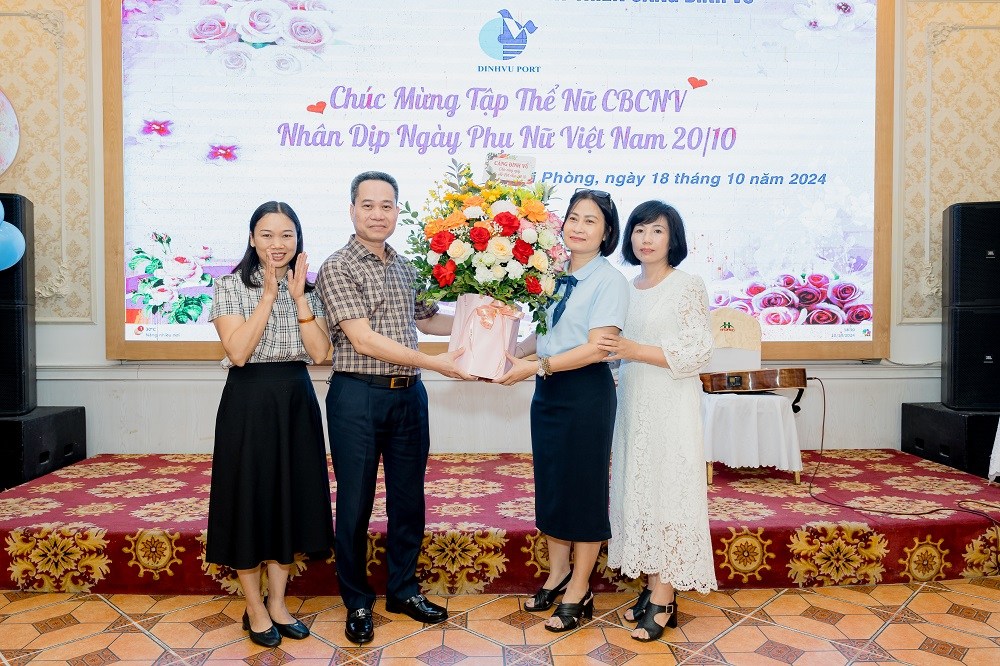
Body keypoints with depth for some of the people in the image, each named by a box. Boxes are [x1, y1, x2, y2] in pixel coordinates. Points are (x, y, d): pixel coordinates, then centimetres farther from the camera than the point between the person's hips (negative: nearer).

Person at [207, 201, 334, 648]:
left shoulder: (308, 289, 8)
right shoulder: (231, 286, -4)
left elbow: (319, 352, -4)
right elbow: (237, 352, -16)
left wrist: (299, 297, -10)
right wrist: (269, 295, -16)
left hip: (297, 401, 4)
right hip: (249, 403, -4)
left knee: (290, 497, 10)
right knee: (249, 499, 4)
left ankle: (277, 603, 27)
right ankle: (254, 609, 22)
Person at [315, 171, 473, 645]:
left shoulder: (405, 266, 10)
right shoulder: (337, 268, -9)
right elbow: (364, 341, -17)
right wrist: (436, 363, -19)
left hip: (409, 394, 6)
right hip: (358, 396, -5)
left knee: (408, 497, 14)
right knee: (355, 502, 7)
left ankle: (404, 589, 33)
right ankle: (357, 602, 26)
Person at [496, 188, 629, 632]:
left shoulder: (610, 281, -11)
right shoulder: (556, 276, 9)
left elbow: (597, 347, -18)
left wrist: (534, 367, -20)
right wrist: (513, 354, -1)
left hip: (586, 392, -6)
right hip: (548, 391, 7)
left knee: (583, 487, 5)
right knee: (549, 483, 14)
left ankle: (579, 593, 22)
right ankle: (557, 574, 34)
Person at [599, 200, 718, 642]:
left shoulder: (688, 286, -6)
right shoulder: (628, 290, 12)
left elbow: (697, 351, -13)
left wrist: (635, 351, -19)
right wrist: (612, 352, 1)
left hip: (670, 405, -6)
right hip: (632, 402, 6)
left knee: (666, 488, -2)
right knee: (637, 487, 8)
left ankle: (663, 598, 8)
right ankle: (653, 587, 19)